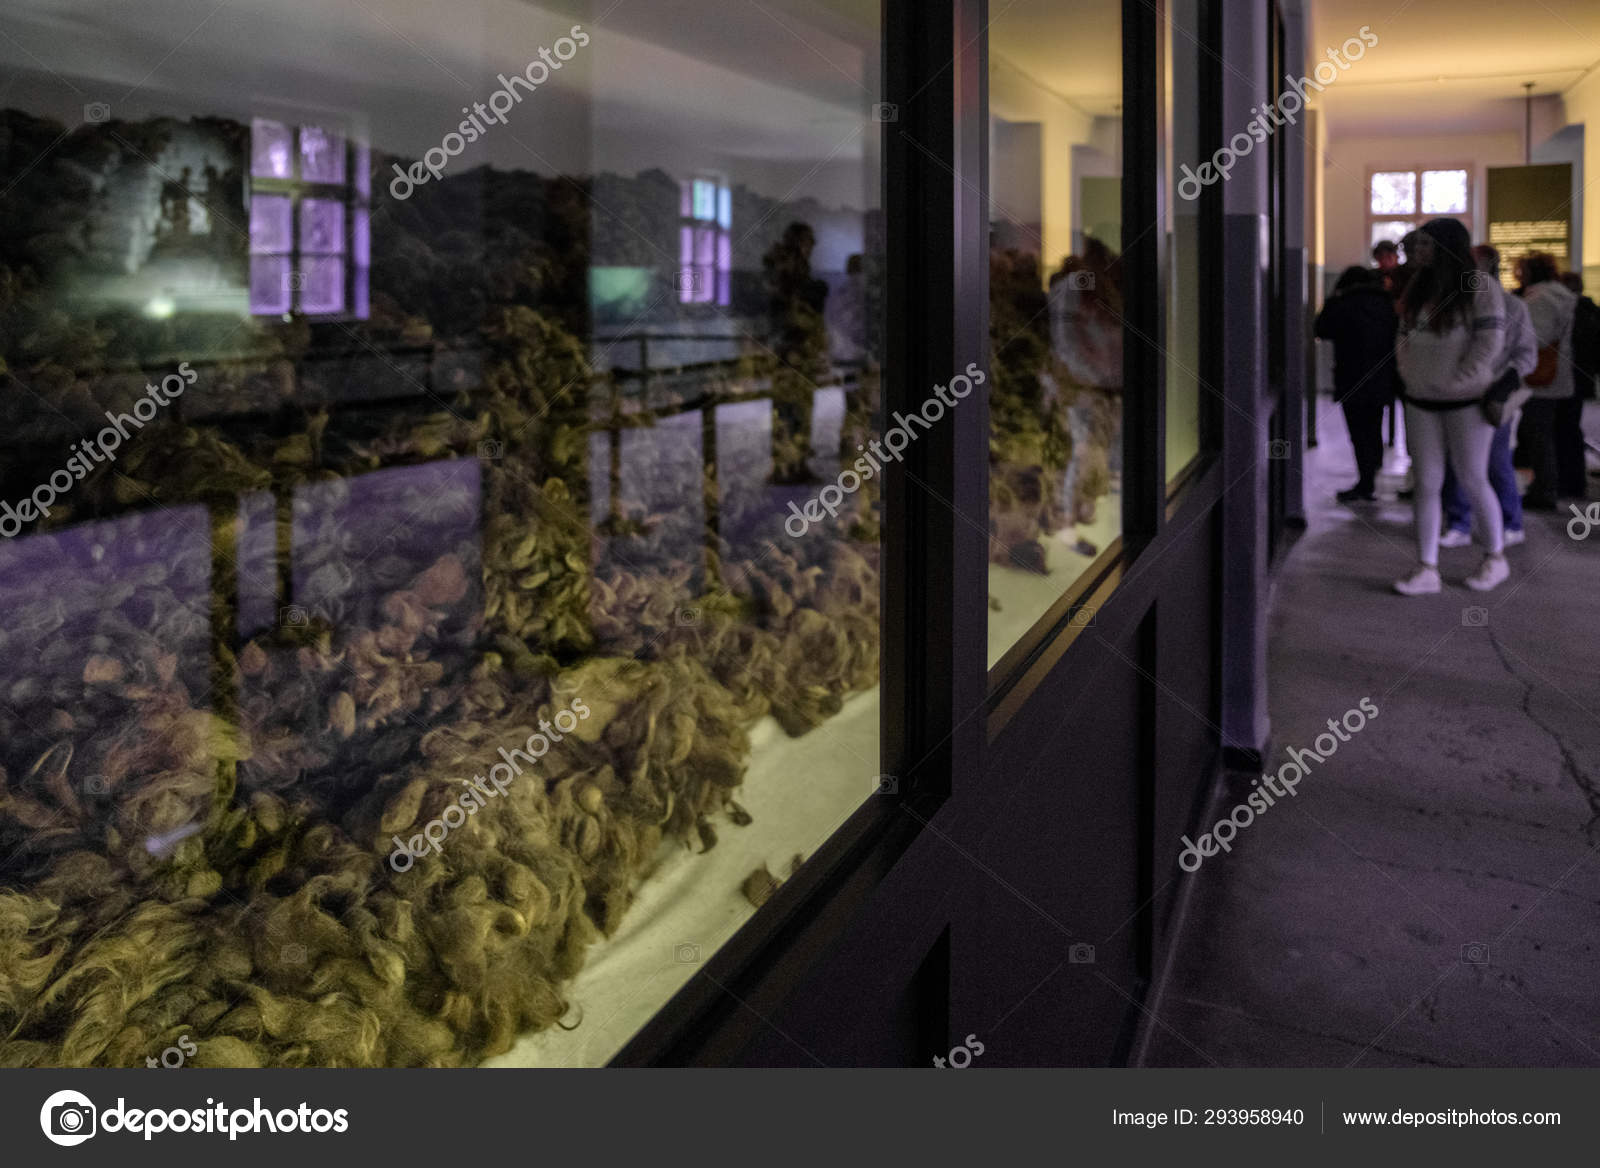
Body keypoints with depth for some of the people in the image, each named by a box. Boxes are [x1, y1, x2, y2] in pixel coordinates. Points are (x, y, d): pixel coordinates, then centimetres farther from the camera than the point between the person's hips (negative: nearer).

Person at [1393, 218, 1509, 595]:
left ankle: (1496, 557, 22)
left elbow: (1490, 339, -13)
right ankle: (1427, 569, 6)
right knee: (1426, 483, 3)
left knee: (1473, 481, 2)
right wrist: (1407, 370, 6)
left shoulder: (1479, 287, -8)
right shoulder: (1418, 287, 11)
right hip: (1420, 401, 6)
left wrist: (1457, 379, -15)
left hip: (1466, 400, -6)